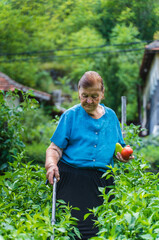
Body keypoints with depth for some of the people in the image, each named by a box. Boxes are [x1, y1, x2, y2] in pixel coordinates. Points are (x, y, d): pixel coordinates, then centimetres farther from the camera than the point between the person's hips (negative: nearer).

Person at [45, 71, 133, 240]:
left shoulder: (110, 116, 16)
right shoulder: (70, 115, 6)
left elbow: (117, 147, 24)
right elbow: (55, 149, 3)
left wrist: (122, 154, 1)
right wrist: (51, 164, -17)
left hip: (102, 181, 3)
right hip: (72, 180, -3)